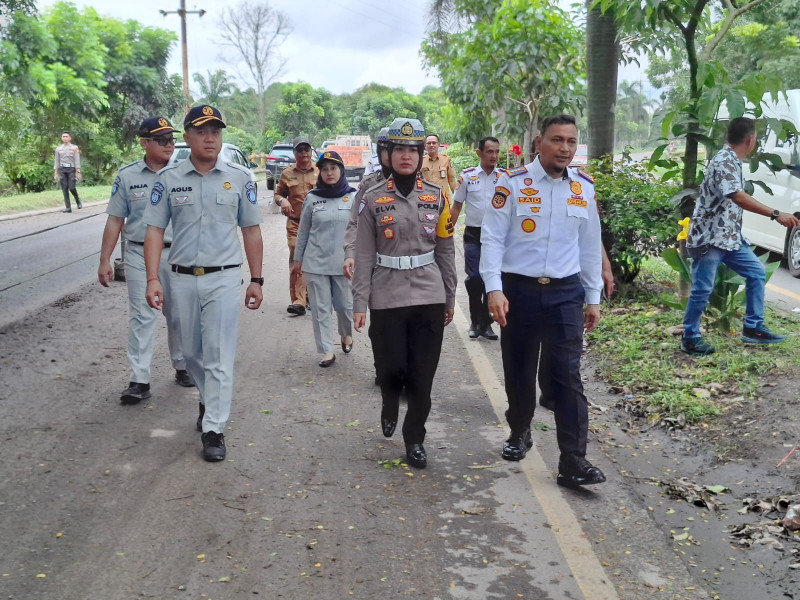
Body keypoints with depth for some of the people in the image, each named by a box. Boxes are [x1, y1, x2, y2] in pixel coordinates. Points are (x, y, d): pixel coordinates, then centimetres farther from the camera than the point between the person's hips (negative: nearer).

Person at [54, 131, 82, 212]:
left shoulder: (74, 148, 3)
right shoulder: (58, 148, 10)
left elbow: (77, 160, -2)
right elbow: (56, 161, 11)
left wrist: (78, 172, -9)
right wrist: (55, 173, 6)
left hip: (71, 169, -3)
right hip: (62, 170, 3)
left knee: (72, 188, -13)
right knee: (65, 189, -3)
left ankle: (77, 200, 18)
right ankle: (68, 208, -1)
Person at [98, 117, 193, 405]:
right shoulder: (127, 176, 0)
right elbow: (115, 220, 4)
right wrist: (105, 260, -1)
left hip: (177, 254, 1)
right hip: (139, 254, -1)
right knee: (142, 316, -2)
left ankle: (182, 367, 27)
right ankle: (139, 381, 0)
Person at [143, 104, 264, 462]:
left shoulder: (239, 177, 1)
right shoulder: (169, 178, 1)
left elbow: (251, 230, 5)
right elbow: (155, 230, 1)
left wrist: (256, 280, 3)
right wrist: (152, 279, -9)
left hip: (223, 278, -2)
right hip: (182, 279, 2)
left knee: (219, 356, -4)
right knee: (191, 352, 16)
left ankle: (214, 429, 4)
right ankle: (210, 400, 41)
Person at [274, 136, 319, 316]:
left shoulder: (319, 171, 5)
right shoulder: (287, 173, 9)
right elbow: (278, 193, 19)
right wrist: (282, 200, -4)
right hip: (295, 223, 0)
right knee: (297, 260, -11)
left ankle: (310, 296, 24)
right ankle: (299, 301, -13)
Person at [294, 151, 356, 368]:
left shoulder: (353, 197, 0)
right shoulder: (312, 198, 2)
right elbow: (303, 231, 9)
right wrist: (298, 258, 12)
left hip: (344, 262, -1)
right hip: (315, 262, 1)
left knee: (345, 305, 8)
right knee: (320, 308, 3)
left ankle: (347, 334, 37)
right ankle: (326, 350, 12)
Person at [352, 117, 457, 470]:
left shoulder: (436, 197, 5)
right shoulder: (373, 199, 0)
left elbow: (445, 251, 10)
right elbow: (364, 255, -1)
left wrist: (450, 298, 10)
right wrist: (359, 303, -6)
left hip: (429, 296, 2)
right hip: (387, 298, -1)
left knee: (422, 374, 4)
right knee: (390, 367, 0)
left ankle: (415, 439, 20)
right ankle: (389, 408, 35)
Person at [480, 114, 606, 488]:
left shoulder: (585, 187, 5)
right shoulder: (513, 183, -6)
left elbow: (590, 245, 11)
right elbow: (492, 238, -8)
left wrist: (593, 298, 11)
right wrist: (494, 289, -18)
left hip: (566, 292, 2)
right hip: (519, 289, -1)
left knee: (568, 375, -4)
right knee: (519, 371, 13)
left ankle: (573, 462, -1)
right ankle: (519, 433, 37)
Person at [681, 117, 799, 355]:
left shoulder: (732, 161, 12)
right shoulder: (724, 162, -19)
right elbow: (738, 197, -33)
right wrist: (776, 215, -37)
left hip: (729, 237, 10)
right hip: (709, 237, -10)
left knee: (757, 272, 11)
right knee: (702, 290, -4)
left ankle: (753, 328, 17)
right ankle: (690, 338, 9)